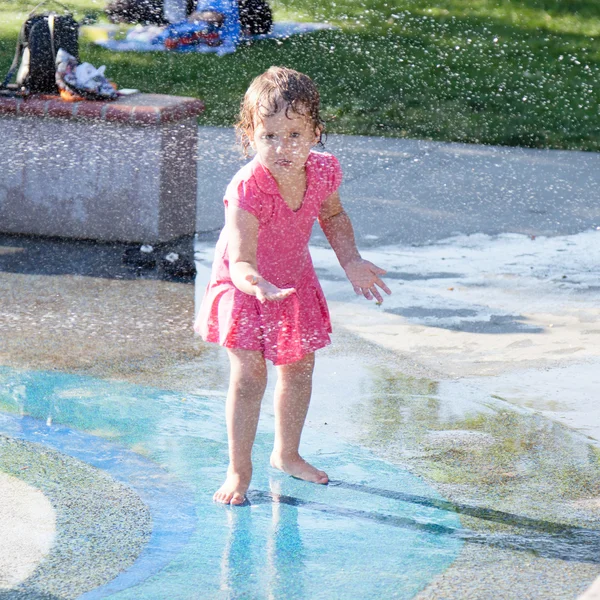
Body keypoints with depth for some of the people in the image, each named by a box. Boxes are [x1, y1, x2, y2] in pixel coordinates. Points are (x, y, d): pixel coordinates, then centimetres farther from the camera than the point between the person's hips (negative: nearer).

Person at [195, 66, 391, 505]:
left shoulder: (323, 171, -19)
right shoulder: (248, 189, -37)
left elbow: (332, 215, 5)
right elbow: (241, 260, -43)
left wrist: (351, 261, -4)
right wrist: (254, 283, -64)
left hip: (294, 282, 5)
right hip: (245, 287, -5)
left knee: (298, 369, 14)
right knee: (248, 374, -13)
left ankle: (287, 453, 35)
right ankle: (240, 469, 1)